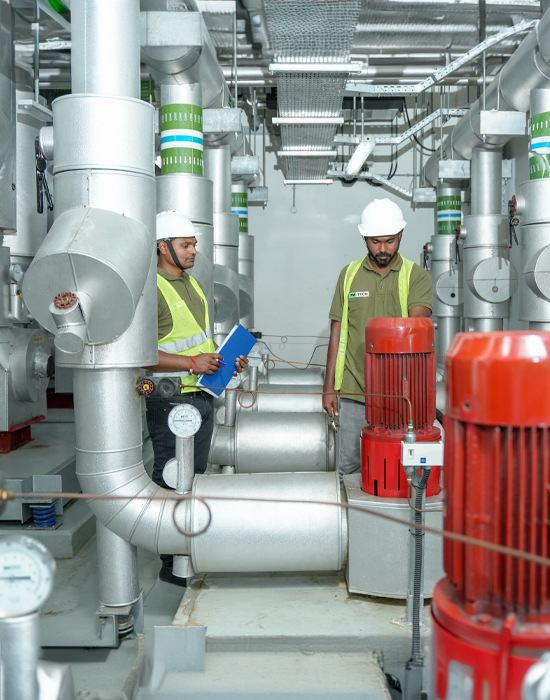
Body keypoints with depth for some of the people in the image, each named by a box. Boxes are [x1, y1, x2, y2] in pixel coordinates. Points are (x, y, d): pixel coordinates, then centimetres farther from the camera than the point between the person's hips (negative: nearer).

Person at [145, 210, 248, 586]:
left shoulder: (192, 283, 15)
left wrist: (225, 360, 9)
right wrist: (191, 363, -24)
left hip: (203, 395, 9)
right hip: (170, 399, -9)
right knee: (171, 480, -2)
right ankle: (172, 564, 9)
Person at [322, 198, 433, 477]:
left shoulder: (416, 276, 2)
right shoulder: (349, 274, 9)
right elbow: (337, 332, 10)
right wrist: (329, 388, 7)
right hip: (353, 391, 2)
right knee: (349, 467, 7)